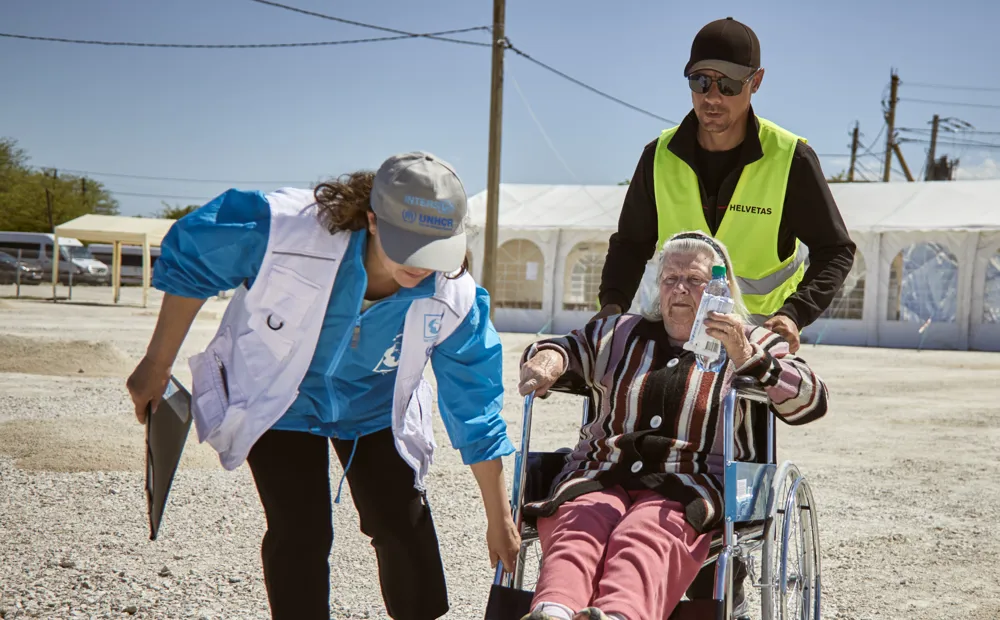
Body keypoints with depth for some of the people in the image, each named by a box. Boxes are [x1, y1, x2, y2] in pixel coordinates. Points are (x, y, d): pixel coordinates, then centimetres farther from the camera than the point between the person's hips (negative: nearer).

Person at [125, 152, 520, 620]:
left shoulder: (454, 298, -28)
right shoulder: (285, 228, -36)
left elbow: (476, 408, -14)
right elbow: (189, 258, -17)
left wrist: (499, 519, -8)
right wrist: (157, 366, -9)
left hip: (373, 407, 2)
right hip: (275, 398, -2)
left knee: (405, 526, -1)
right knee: (300, 534, -10)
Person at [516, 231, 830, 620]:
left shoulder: (753, 345, 17)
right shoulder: (621, 334, 28)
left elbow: (812, 401, 2)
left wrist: (744, 356, -14)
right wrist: (548, 359, -2)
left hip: (691, 489, -3)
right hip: (600, 478, 3)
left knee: (644, 540, -38)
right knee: (577, 532, -33)